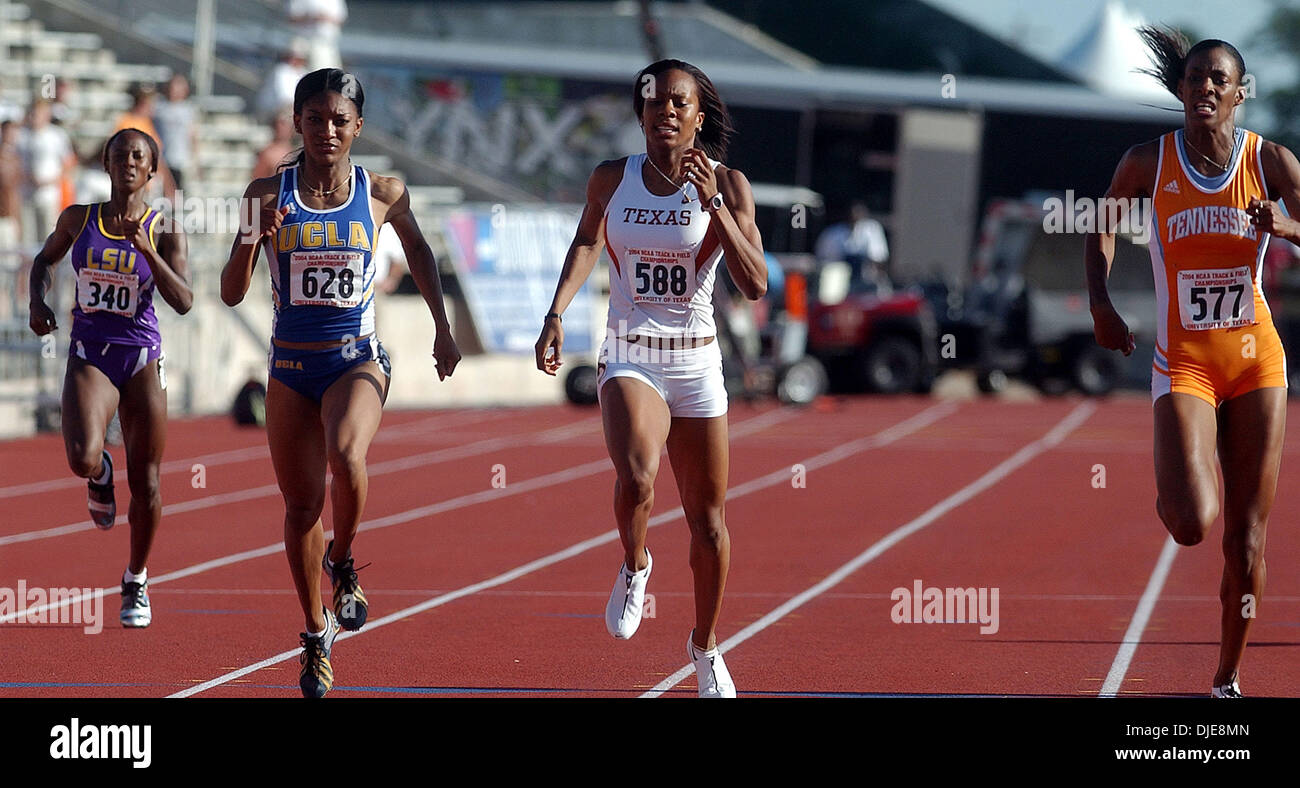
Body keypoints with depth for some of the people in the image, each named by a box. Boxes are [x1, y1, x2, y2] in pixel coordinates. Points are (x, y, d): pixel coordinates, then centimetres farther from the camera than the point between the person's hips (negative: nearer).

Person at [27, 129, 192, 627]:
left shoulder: (165, 234, -1)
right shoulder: (79, 219, 3)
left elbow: (183, 302, -12)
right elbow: (44, 260, 21)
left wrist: (145, 248, -21)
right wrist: (37, 302, 2)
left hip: (142, 358, 0)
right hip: (89, 356, 0)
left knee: (146, 484, 3)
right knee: (82, 458, -26)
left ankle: (136, 582, 23)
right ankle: (101, 477, 13)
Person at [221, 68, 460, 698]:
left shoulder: (384, 195, -2)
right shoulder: (268, 195, -3)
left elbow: (417, 249, 19)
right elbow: (232, 293, -3)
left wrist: (443, 330, 18)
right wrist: (253, 238, -21)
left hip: (357, 361, -2)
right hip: (291, 367, 2)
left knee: (345, 456, -33)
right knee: (301, 505, 7)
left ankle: (344, 563, -5)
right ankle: (317, 633, 25)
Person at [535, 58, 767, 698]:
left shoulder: (727, 186, -4)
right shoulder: (612, 180, -1)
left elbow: (754, 284, -12)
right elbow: (586, 243, 13)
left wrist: (713, 205, -20)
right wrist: (556, 314, -1)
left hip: (697, 364, 1)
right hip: (629, 361, -1)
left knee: (707, 521, 9)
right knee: (636, 480, -31)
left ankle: (704, 645, 31)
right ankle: (635, 566, 2)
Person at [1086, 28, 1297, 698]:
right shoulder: (1148, 162, -3)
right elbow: (1103, 225, 15)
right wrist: (1099, 302, 2)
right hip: (1183, 360, -1)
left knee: (1246, 538, 2)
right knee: (1192, 525, -19)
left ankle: (1227, 678, 18)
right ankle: (1169, 490, 19)